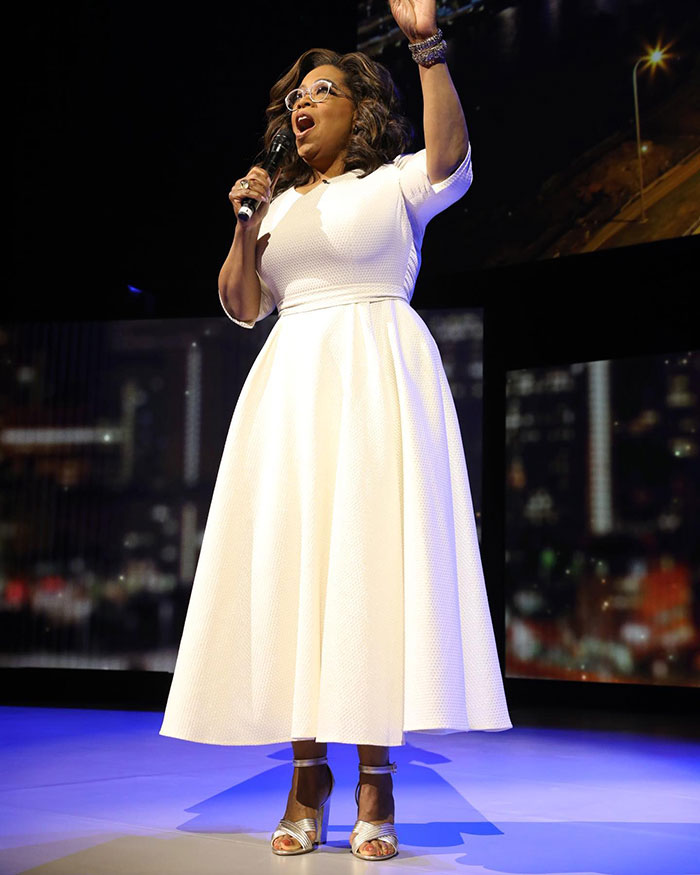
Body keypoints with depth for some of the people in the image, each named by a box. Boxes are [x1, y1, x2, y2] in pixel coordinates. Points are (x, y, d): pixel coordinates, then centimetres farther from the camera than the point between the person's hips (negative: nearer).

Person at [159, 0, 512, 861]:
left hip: (376, 381, -4)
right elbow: (241, 307, 16)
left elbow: (450, 158, -15)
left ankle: (375, 777, -4)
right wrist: (246, 225, 3)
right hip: (290, 385, 5)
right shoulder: (280, 200, 21)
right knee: (289, 562, -3)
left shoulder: (396, 181, 8)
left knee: (371, 558, -10)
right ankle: (307, 772, 3)